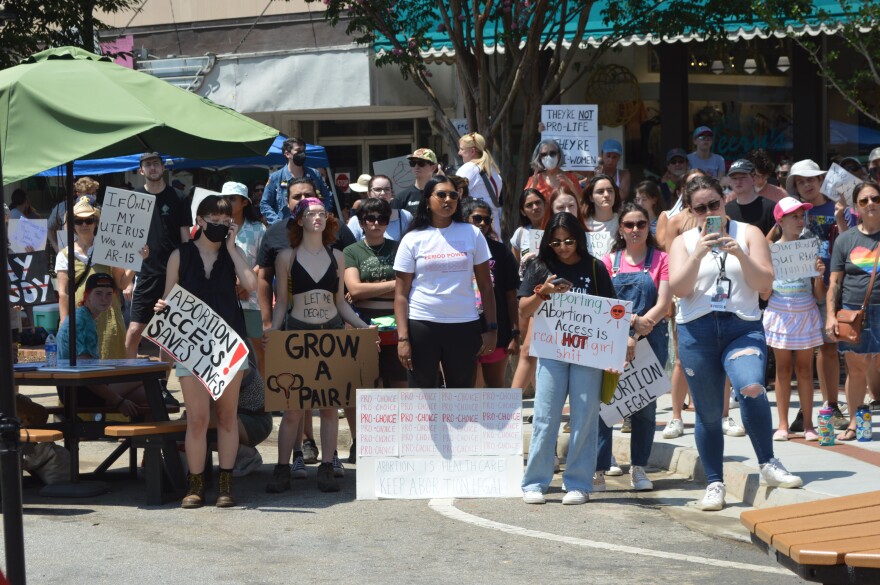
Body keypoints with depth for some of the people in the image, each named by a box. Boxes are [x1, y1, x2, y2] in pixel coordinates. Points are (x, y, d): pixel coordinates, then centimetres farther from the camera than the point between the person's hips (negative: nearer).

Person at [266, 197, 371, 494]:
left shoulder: (336, 256, 11)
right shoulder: (287, 257, 4)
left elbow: (341, 302, 15)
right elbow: (281, 302, 6)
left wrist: (362, 325, 2)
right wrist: (273, 331, -8)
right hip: (297, 332, -2)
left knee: (329, 404, 3)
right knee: (292, 408, -5)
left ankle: (327, 468, 8)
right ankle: (283, 470, 1)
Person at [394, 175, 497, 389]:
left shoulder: (472, 234, 4)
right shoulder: (413, 240, 0)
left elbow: (485, 286, 7)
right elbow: (401, 294, -1)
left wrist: (491, 328, 0)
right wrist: (402, 338, -9)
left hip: (464, 326, 1)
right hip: (422, 325, -1)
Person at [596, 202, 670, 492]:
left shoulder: (660, 260, 4)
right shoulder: (610, 261, 8)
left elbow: (663, 304, -4)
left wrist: (637, 330, -15)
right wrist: (623, 336, -15)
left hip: (650, 340, 0)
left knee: (645, 405, 6)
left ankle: (638, 468, 16)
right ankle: (599, 469, -4)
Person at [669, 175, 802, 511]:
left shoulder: (748, 234, 8)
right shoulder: (684, 242, 10)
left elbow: (765, 284, -1)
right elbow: (679, 289, -4)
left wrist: (740, 254, -14)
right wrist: (698, 254, -16)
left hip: (743, 327, -2)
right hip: (697, 331, 2)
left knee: (751, 387, -29)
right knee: (708, 414, 5)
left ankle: (768, 465, -16)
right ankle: (715, 484, 18)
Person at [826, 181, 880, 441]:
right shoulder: (846, 239, 9)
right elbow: (835, 282, 9)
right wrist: (831, 315, -1)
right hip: (853, 312, 1)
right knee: (856, 370, 4)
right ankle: (853, 424, 11)